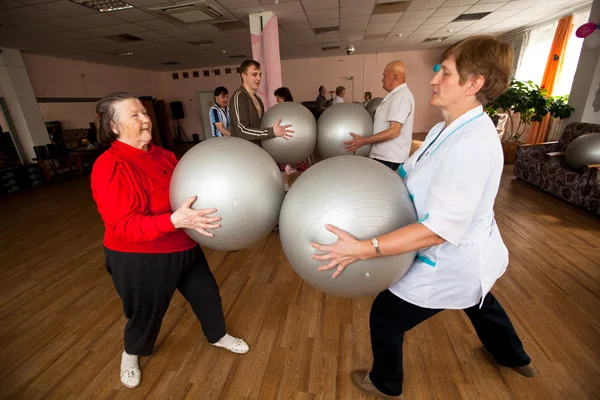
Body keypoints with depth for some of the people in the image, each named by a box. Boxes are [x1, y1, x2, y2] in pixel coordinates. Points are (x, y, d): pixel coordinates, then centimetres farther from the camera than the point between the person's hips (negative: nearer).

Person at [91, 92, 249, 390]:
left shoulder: (162, 155, 1)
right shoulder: (109, 168, -23)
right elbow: (124, 226, -29)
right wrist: (176, 220, -44)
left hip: (183, 248, 7)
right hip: (139, 260, -6)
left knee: (206, 293, 20)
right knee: (145, 313, 20)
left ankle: (218, 336, 49)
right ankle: (131, 354, 56)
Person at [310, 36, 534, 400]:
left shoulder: (471, 144, -33)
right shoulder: (452, 128, -1)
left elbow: (441, 228, -36)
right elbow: (412, 174, 3)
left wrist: (363, 249, -41)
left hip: (453, 261, -10)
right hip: (468, 253, 10)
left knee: (386, 316, 7)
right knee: (479, 302, 37)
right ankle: (516, 358, 69)